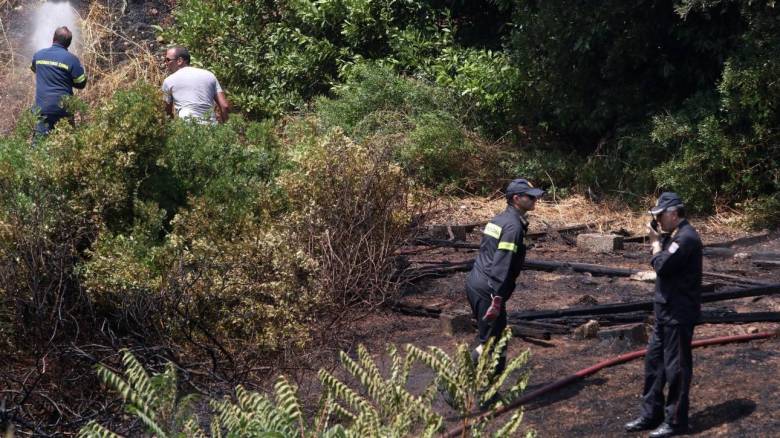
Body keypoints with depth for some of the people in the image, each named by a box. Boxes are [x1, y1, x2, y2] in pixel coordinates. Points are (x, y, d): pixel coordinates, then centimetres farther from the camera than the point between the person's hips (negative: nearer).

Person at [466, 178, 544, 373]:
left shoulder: (499, 219, 15)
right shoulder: (513, 226, -16)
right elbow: (502, 265, -24)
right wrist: (497, 298, -26)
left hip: (475, 282, 10)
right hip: (487, 290, -10)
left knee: (488, 338, 19)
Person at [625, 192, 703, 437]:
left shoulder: (686, 238, -19)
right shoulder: (674, 236, 13)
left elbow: (662, 265, -26)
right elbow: (663, 264, 14)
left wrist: (656, 242, -10)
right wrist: (658, 239, 3)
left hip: (679, 314, -10)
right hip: (666, 311, 10)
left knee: (676, 367, -1)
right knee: (654, 361, 14)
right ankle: (651, 414, 24)